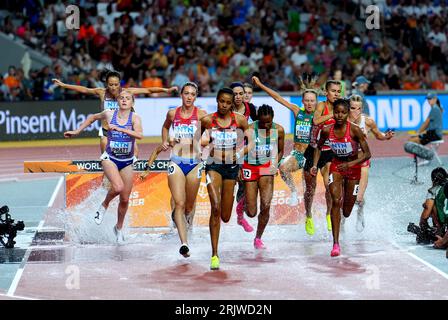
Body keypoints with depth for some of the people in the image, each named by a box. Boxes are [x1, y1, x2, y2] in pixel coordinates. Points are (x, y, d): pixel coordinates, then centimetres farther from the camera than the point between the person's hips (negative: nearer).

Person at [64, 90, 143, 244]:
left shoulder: (134, 117, -9)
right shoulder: (109, 114, -5)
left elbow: (140, 135, -28)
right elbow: (93, 117, 16)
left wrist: (119, 129, -34)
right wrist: (77, 131, 16)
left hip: (127, 162, 1)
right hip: (110, 158, -1)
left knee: (125, 199, 8)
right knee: (118, 187, -30)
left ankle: (119, 228, 33)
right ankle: (104, 206, 1)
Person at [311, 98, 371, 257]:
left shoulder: (354, 130, -22)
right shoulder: (327, 130, -13)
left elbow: (367, 154, -20)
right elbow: (319, 147, 7)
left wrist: (350, 164, -33)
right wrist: (315, 165, -6)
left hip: (353, 167, -1)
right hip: (336, 166, 1)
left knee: (346, 212, 8)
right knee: (336, 201, -21)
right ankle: (336, 243, -20)